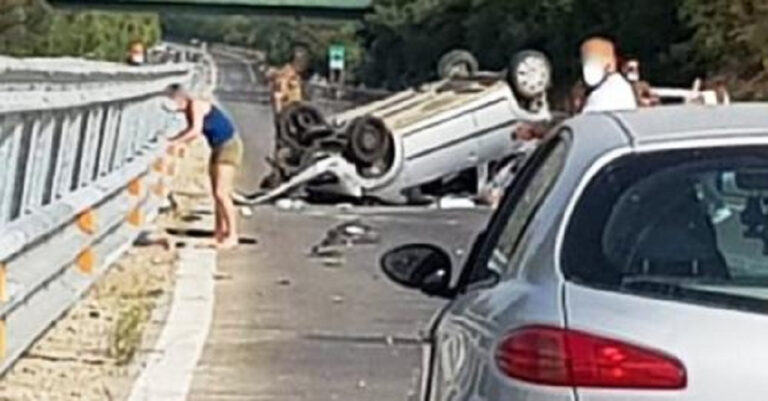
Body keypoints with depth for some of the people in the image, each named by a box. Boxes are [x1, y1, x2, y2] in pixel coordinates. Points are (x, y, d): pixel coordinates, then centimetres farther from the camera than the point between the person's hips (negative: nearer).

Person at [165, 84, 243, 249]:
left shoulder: (196, 105, -21)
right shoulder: (189, 109, 5)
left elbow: (195, 131, -31)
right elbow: (190, 129, 19)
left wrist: (174, 142, -26)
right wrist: (172, 139, 5)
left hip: (229, 146, -10)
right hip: (218, 148, 10)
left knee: (222, 193, -13)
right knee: (217, 194, 14)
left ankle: (232, 236, -9)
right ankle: (220, 233, 23)